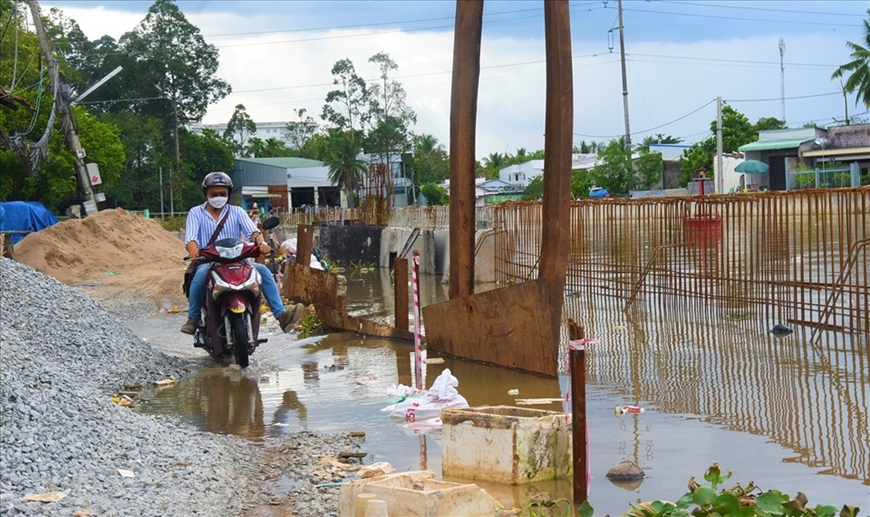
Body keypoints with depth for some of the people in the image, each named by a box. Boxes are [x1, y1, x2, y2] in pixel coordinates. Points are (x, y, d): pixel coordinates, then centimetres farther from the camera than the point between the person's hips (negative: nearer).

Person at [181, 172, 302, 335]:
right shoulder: (196, 213, 10)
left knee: (263, 270, -22)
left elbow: (252, 231, 0)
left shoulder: (237, 212, 15)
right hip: (207, 262, -2)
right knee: (201, 275, -37)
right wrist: (193, 250, -29)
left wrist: (261, 242, -24)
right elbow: (190, 237, -5)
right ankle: (193, 318, -24)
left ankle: (281, 315, -29)